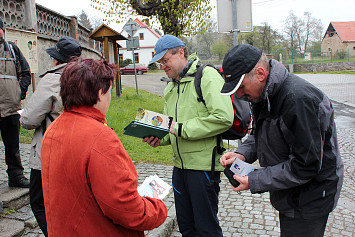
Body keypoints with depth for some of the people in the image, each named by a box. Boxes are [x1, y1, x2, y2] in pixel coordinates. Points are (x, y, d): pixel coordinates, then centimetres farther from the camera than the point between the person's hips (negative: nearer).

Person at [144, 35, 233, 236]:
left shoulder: (207, 76, -12)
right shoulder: (171, 87, 14)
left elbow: (224, 118, -23)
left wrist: (181, 129, -19)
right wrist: (159, 137, 1)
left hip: (203, 165, -8)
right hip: (180, 165, 8)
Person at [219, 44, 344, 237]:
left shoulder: (298, 99, -30)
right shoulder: (263, 94, 0)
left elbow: (306, 166, -28)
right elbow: (260, 135, 15)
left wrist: (255, 182, -23)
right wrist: (242, 154, -6)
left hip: (309, 197, -9)